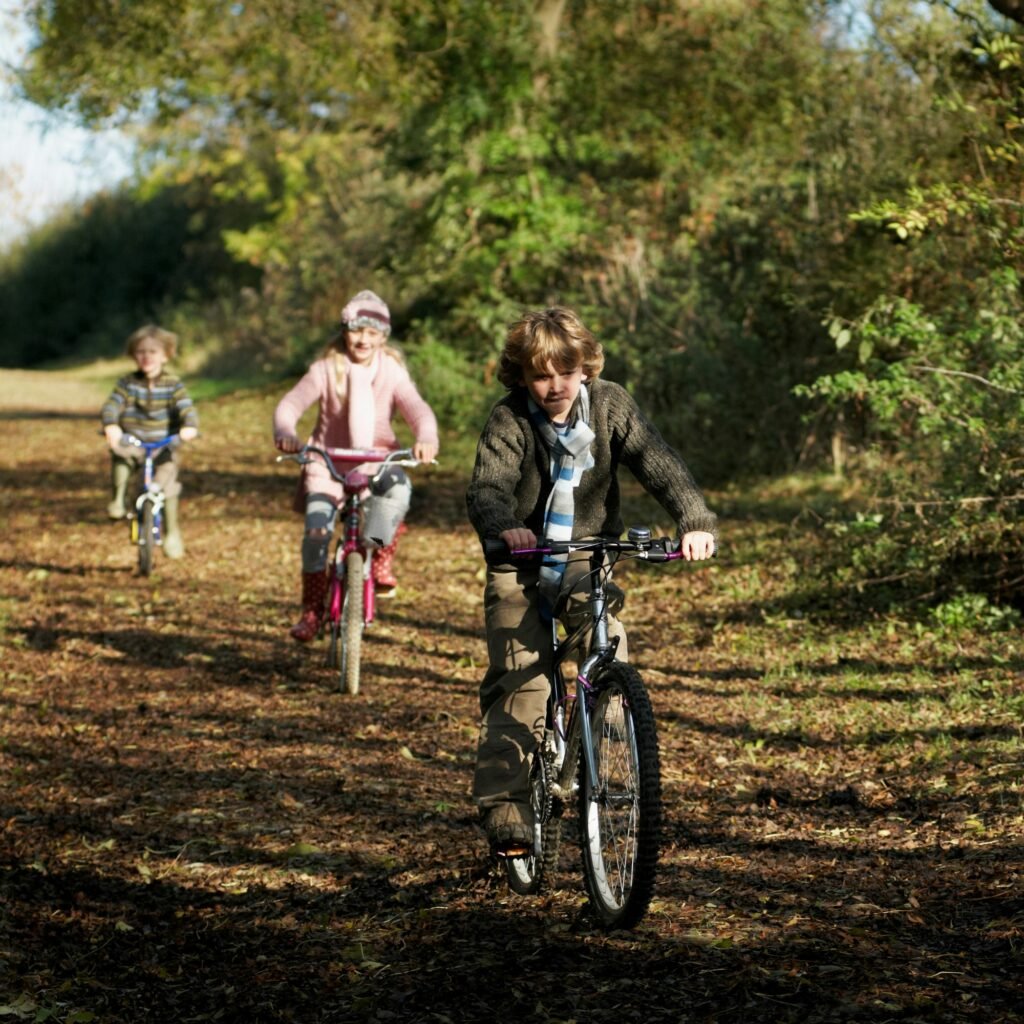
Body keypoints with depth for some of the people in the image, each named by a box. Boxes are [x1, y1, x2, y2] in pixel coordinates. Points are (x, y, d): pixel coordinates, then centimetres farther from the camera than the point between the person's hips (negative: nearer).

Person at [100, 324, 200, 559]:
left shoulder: (173, 385, 0)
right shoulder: (127, 384, 2)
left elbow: (186, 408, -13)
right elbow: (111, 406, -10)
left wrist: (189, 426, -35)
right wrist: (111, 425, -32)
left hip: (164, 446, 0)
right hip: (133, 443, 0)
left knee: (166, 484, -18)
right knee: (120, 455, -33)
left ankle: (172, 533, -1)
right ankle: (117, 500, -15)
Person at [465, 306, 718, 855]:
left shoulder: (609, 405, -8)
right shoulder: (509, 421, -14)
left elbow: (659, 464, -18)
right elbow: (487, 487, -29)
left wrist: (696, 520, -37)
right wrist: (503, 527, -53)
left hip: (588, 560, 2)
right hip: (522, 567, -2)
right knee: (518, 681, -14)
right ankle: (506, 803, -14)